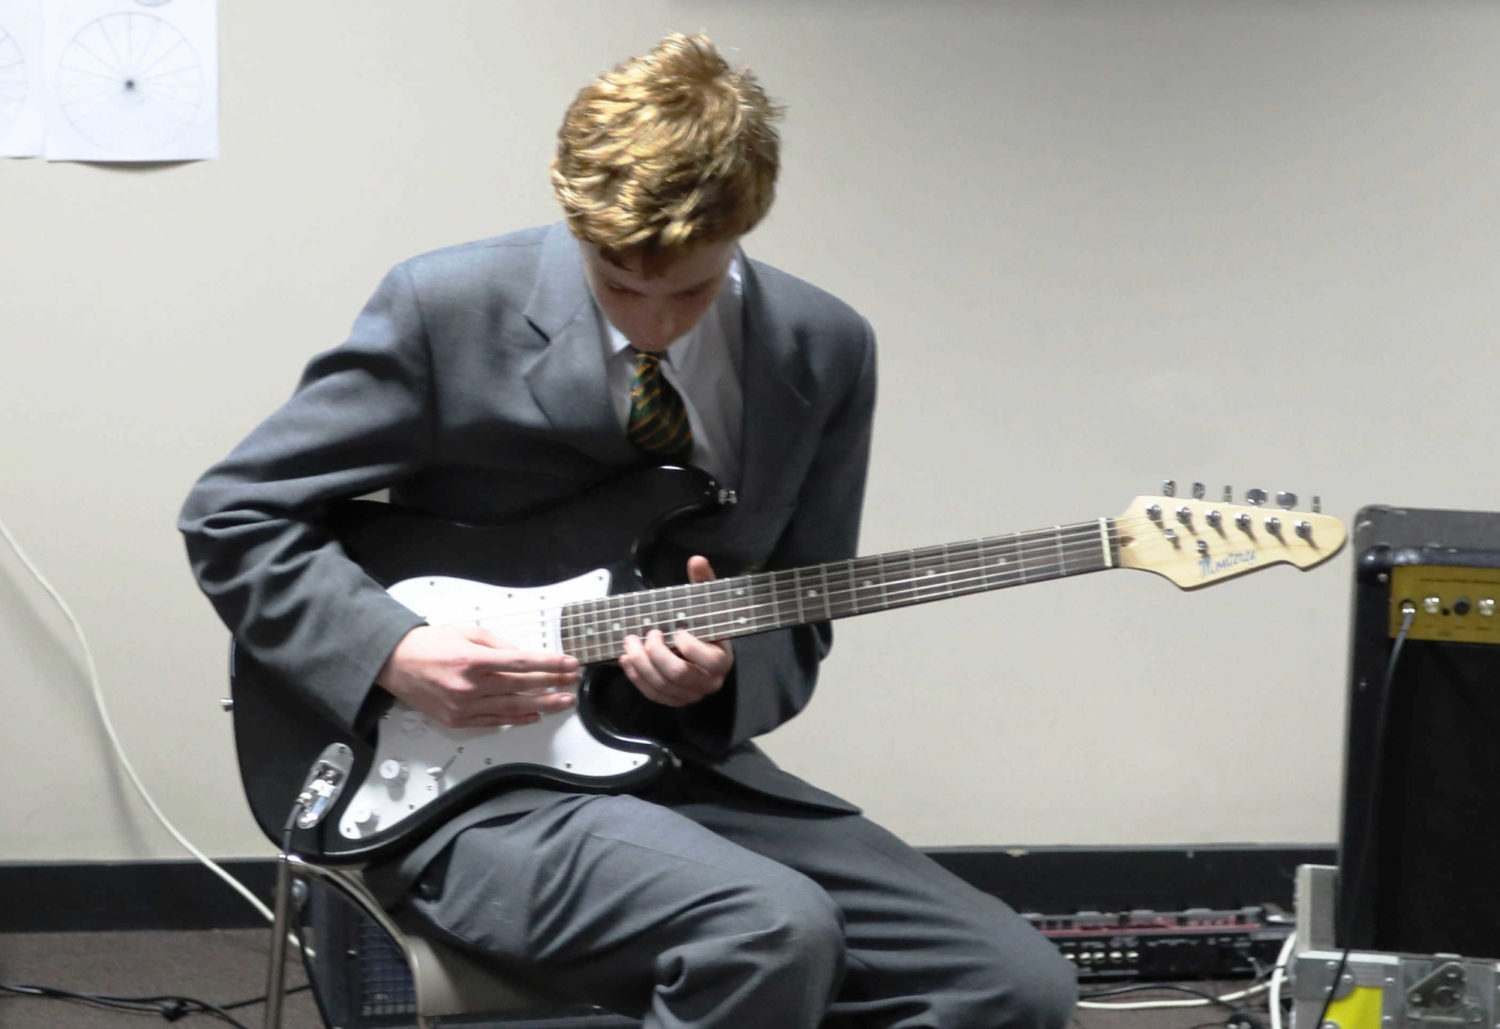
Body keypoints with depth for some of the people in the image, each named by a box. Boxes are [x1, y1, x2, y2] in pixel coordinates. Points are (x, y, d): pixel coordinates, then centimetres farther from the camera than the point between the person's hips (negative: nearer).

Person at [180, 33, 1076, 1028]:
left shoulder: (825, 351, 2)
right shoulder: (446, 311, -10)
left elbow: (798, 630, 10)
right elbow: (233, 514, -2)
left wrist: (726, 668, -14)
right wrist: (397, 653, -17)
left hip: (686, 760, 5)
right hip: (468, 784, -5)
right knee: (773, 931, -33)